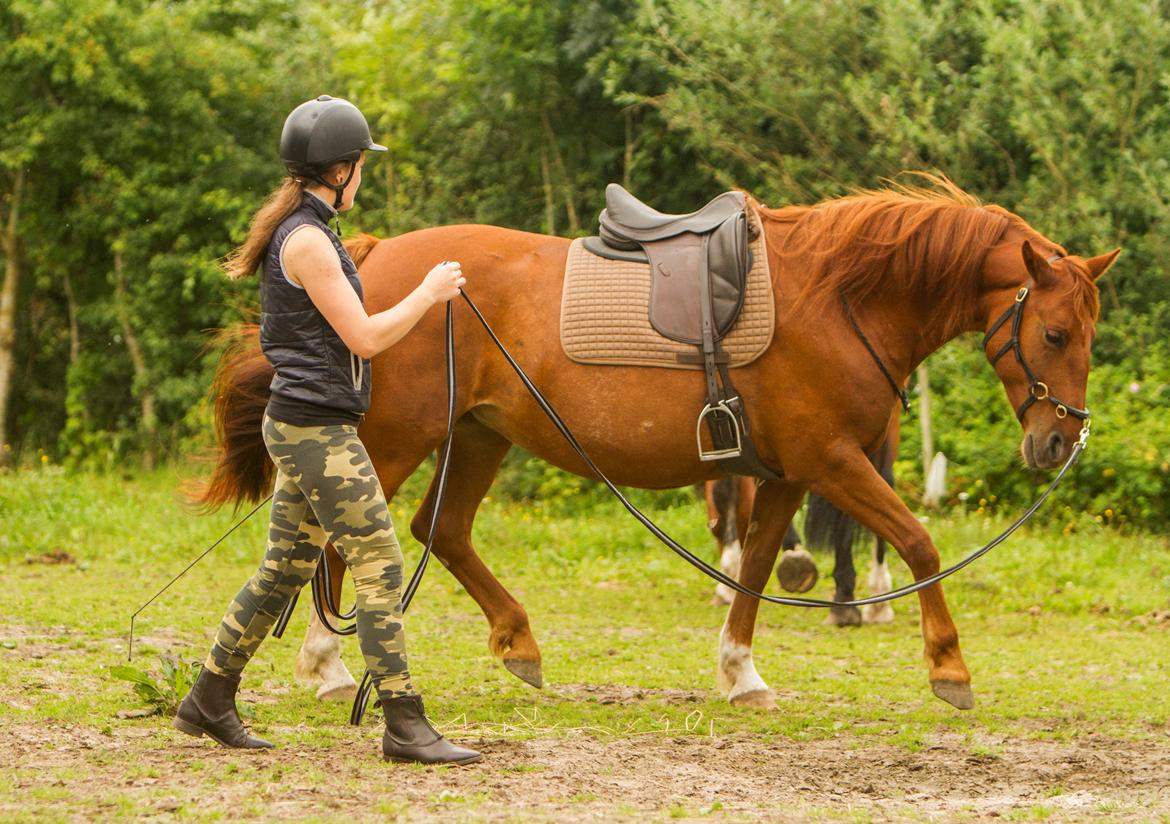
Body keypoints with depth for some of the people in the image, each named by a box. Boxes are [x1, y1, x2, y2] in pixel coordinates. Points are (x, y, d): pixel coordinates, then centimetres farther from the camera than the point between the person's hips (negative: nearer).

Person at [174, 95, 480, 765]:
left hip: (308, 430, 10)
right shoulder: (307, 240, -16)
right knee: (380, 565, -10)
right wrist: (429, 292, -5)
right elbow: (364, 338, -16)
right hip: (318, 428, -10)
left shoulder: (305, 231, 15)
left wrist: (427, 296, 18)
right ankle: (405, 725, -10)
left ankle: (211, 701, 21)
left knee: (286, 569, 15)